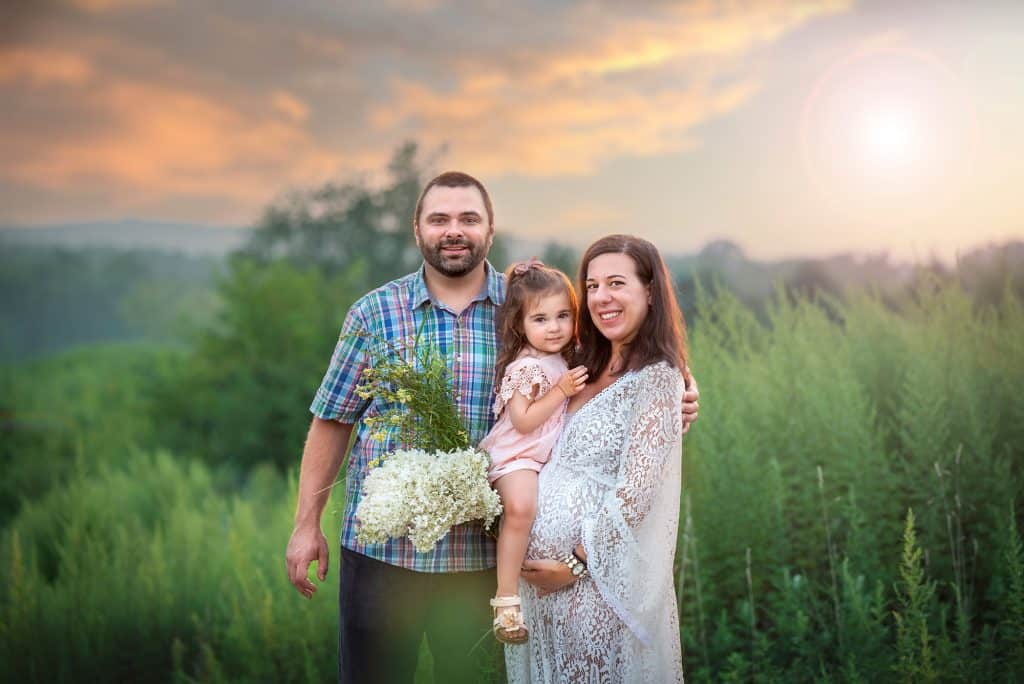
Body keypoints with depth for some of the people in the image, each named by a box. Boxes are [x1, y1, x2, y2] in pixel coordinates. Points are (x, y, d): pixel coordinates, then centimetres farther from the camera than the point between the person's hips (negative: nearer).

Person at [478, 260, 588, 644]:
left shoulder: (565, 360, 9)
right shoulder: (525, 367, -16)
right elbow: (523, 421, -22)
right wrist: (562, 390, -21)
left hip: (551, 454, 9)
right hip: (516, 455, -9)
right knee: (519, 507, -31)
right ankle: (506, 597, -27)